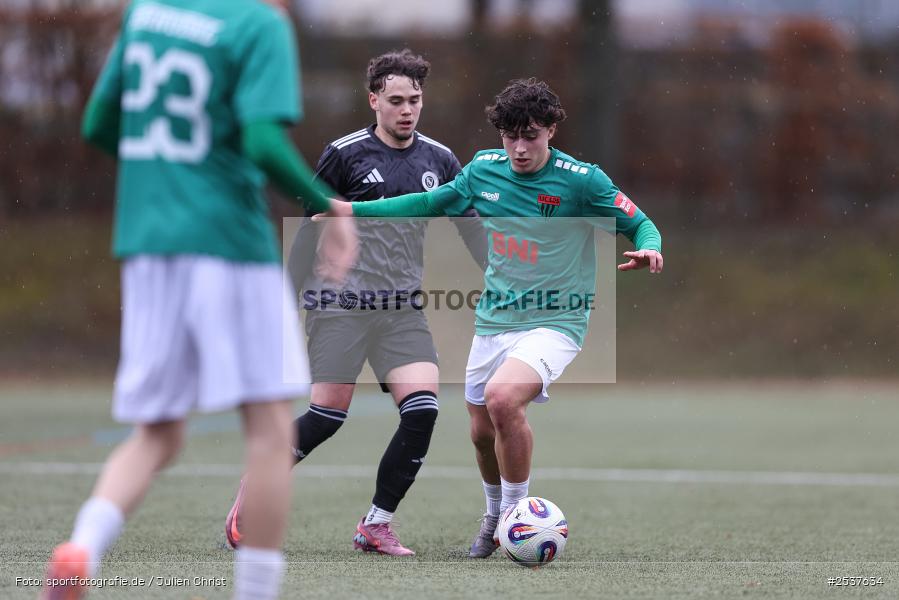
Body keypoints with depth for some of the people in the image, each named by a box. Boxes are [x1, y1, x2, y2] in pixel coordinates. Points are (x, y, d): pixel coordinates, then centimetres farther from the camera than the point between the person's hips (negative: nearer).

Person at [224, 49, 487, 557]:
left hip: (403, 310, 4)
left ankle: (377, 525, -1)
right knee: (328, 415, -9)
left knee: (423, 409, -13)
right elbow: (310, 229, 4)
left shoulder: (439, 161, 9)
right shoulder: (345, 155, -3)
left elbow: (473, 228, 15)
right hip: (343, 305, -4)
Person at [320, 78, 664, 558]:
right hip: (493, 320, 6)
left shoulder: (581, 180, -13)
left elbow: (639, 225, -5)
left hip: (555, 322, -6)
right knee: (483, 432, 12)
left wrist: (648, 248, -29)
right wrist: (354, 210, 15)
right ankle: (495, 515, 43)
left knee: (503, 397, -30)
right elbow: (433, 203, 17)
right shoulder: (484, 170, 1)